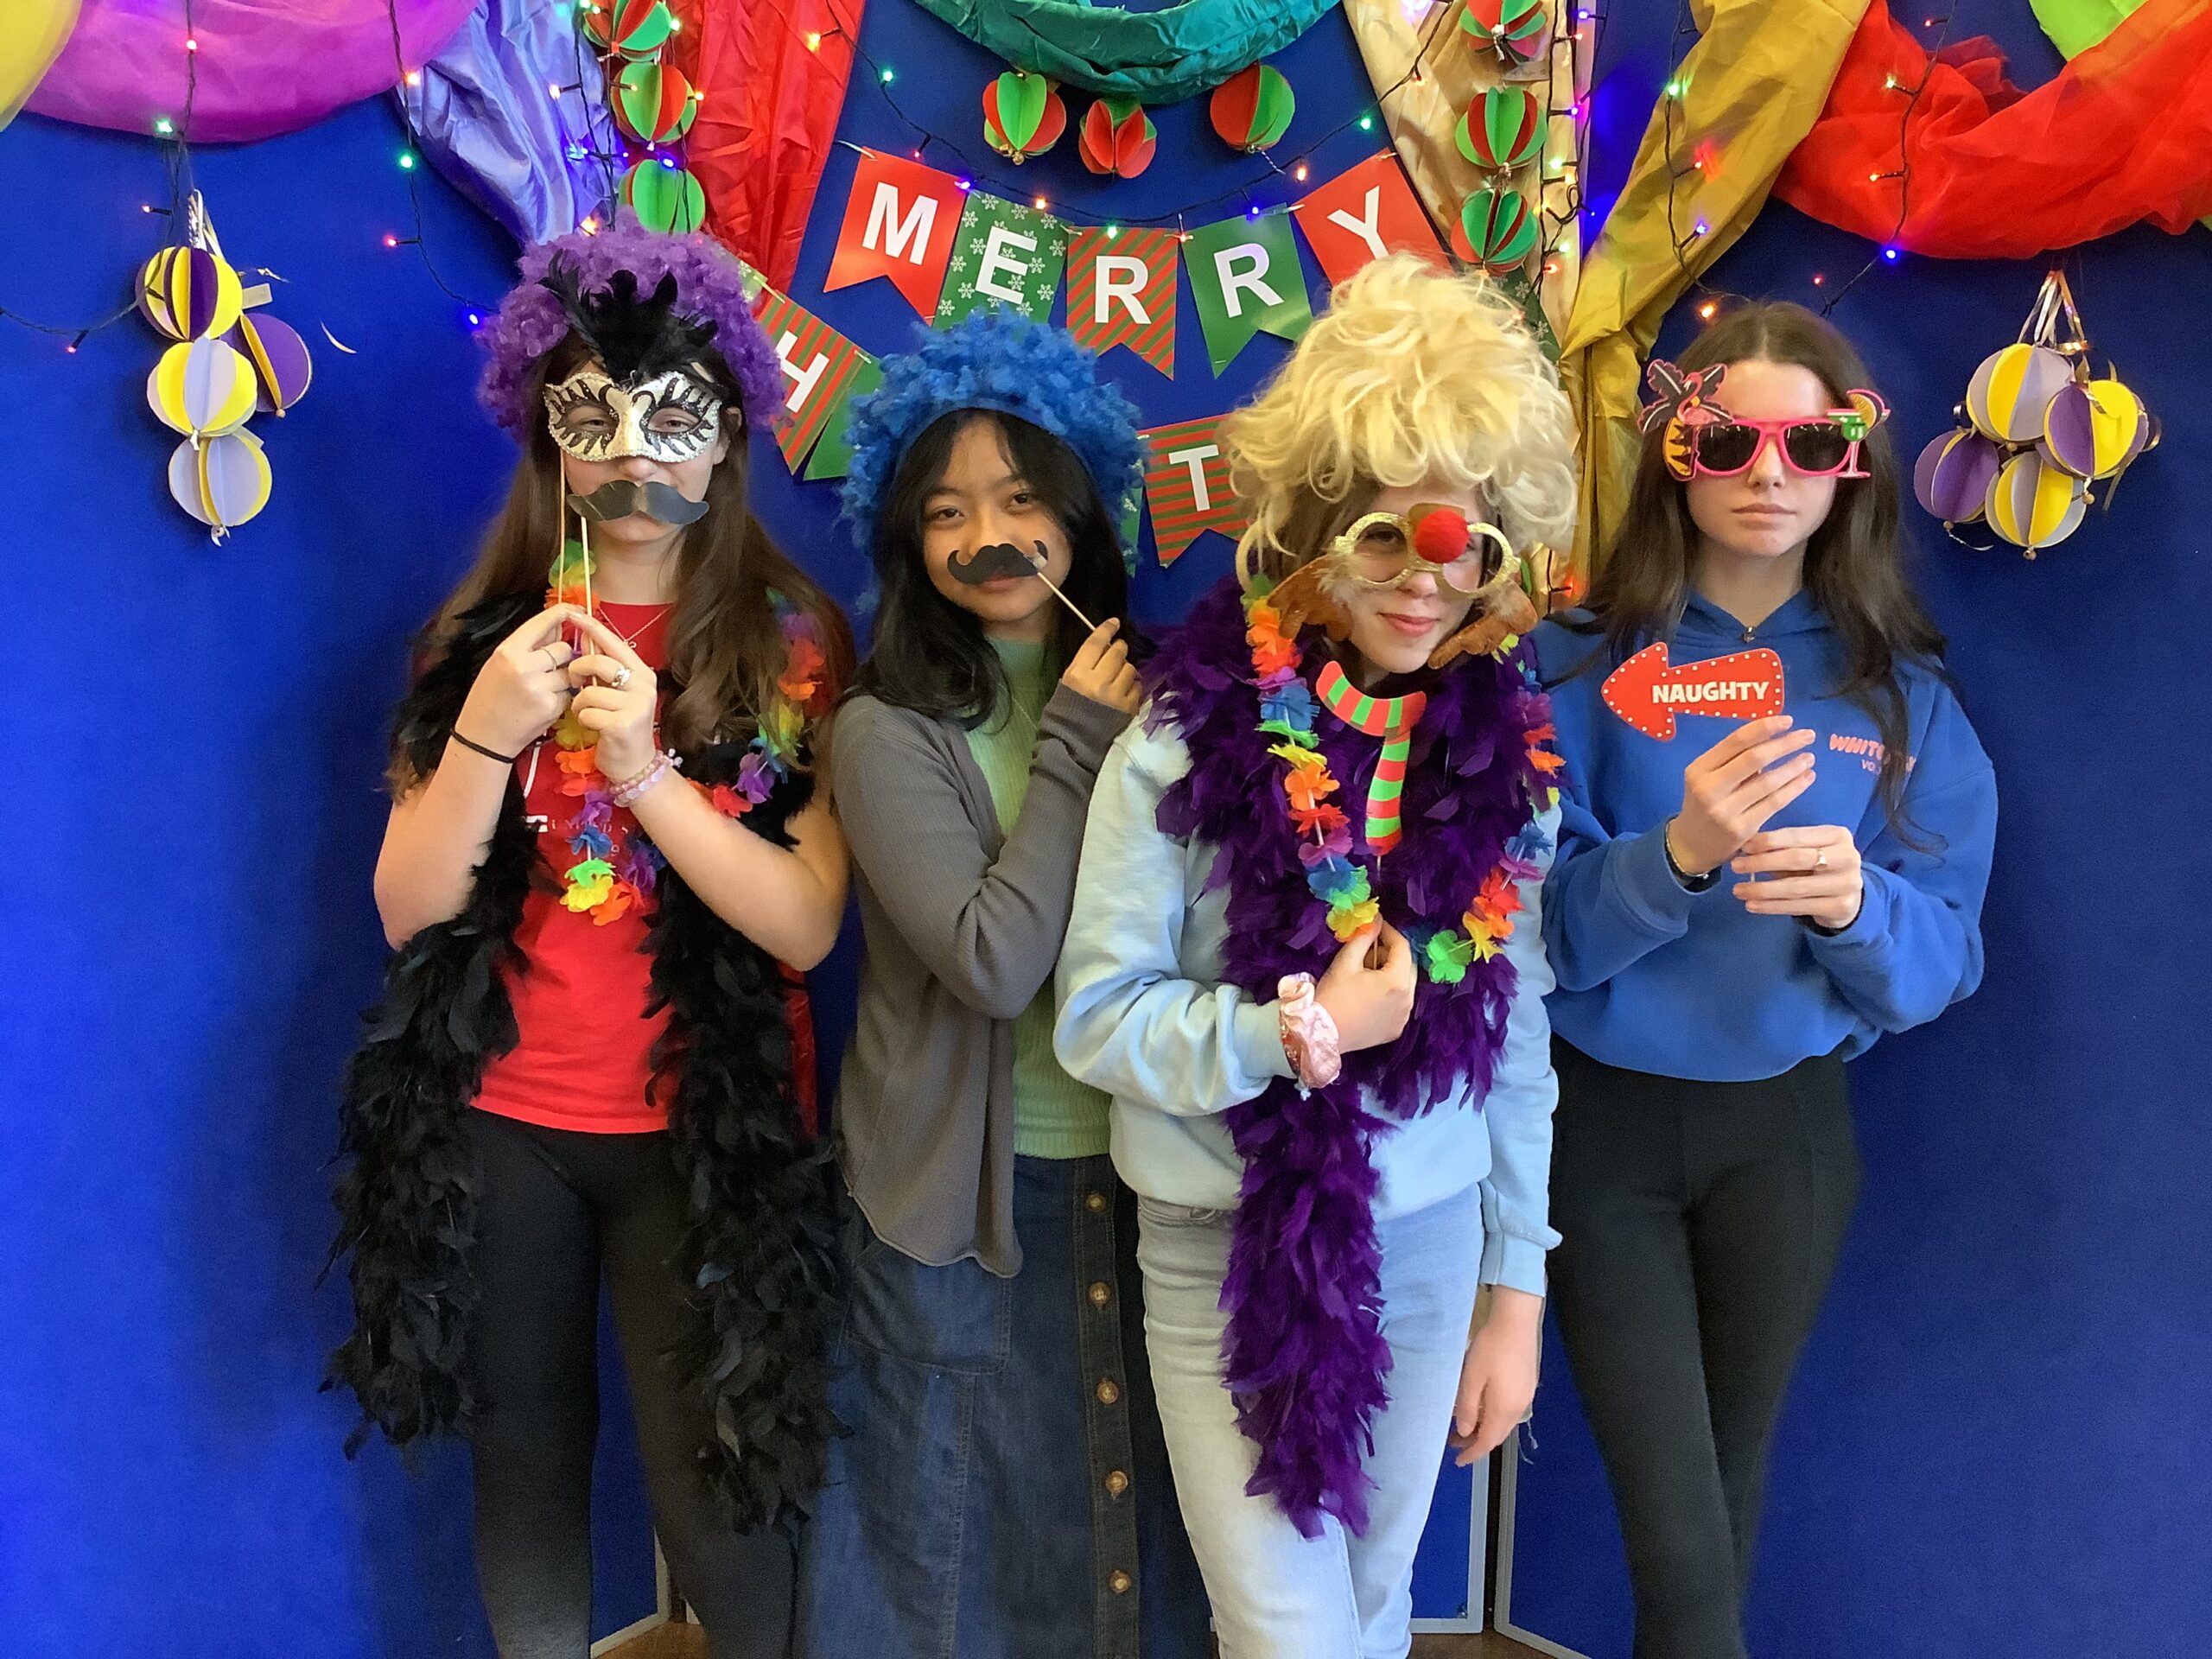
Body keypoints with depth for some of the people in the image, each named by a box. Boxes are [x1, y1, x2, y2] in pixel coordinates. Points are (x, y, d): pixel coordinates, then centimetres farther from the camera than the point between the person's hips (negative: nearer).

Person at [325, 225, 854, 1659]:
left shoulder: (793, 644, -5)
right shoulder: (482, 640, 3)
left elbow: (806, 924, -14)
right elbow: (410, 909, -3)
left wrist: (644, 766, -24)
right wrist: (486, 731, -18)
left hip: (701, 1129, -2)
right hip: (496, 1121, 3)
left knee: (712, 1482, 3)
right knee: (523, 1459, 14)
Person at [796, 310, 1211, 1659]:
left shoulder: (1139, 698, 1)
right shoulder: (888, 730, -12)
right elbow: (995, 958, -23)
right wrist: (1074, 744, -18)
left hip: (1140, 1171, 4)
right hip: (965, 1191, -4)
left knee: (1141, 1506, 19)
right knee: (964, 1534, 14)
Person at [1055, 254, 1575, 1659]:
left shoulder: (1506, 748, -2)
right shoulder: (1188, 743, -13)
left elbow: (1518, 1029, 3)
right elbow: (1096, 1016, -11)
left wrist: (1519, 1286, 4)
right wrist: (1291, 1034, -26)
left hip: (1429, 1234, 3)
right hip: (1230, 1244, -3)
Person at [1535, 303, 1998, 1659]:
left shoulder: (1901, 691, 0)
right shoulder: (1581, 666, -8)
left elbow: (1944, 961, -3)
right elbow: (1536, 925, -12)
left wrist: (1858, 908, -25)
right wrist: (1674, 856, -30)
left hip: (1788, 1127, 3)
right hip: (1603, 1120, -2)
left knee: (1732, 1485, 17)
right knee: (1675, 1528, -2)